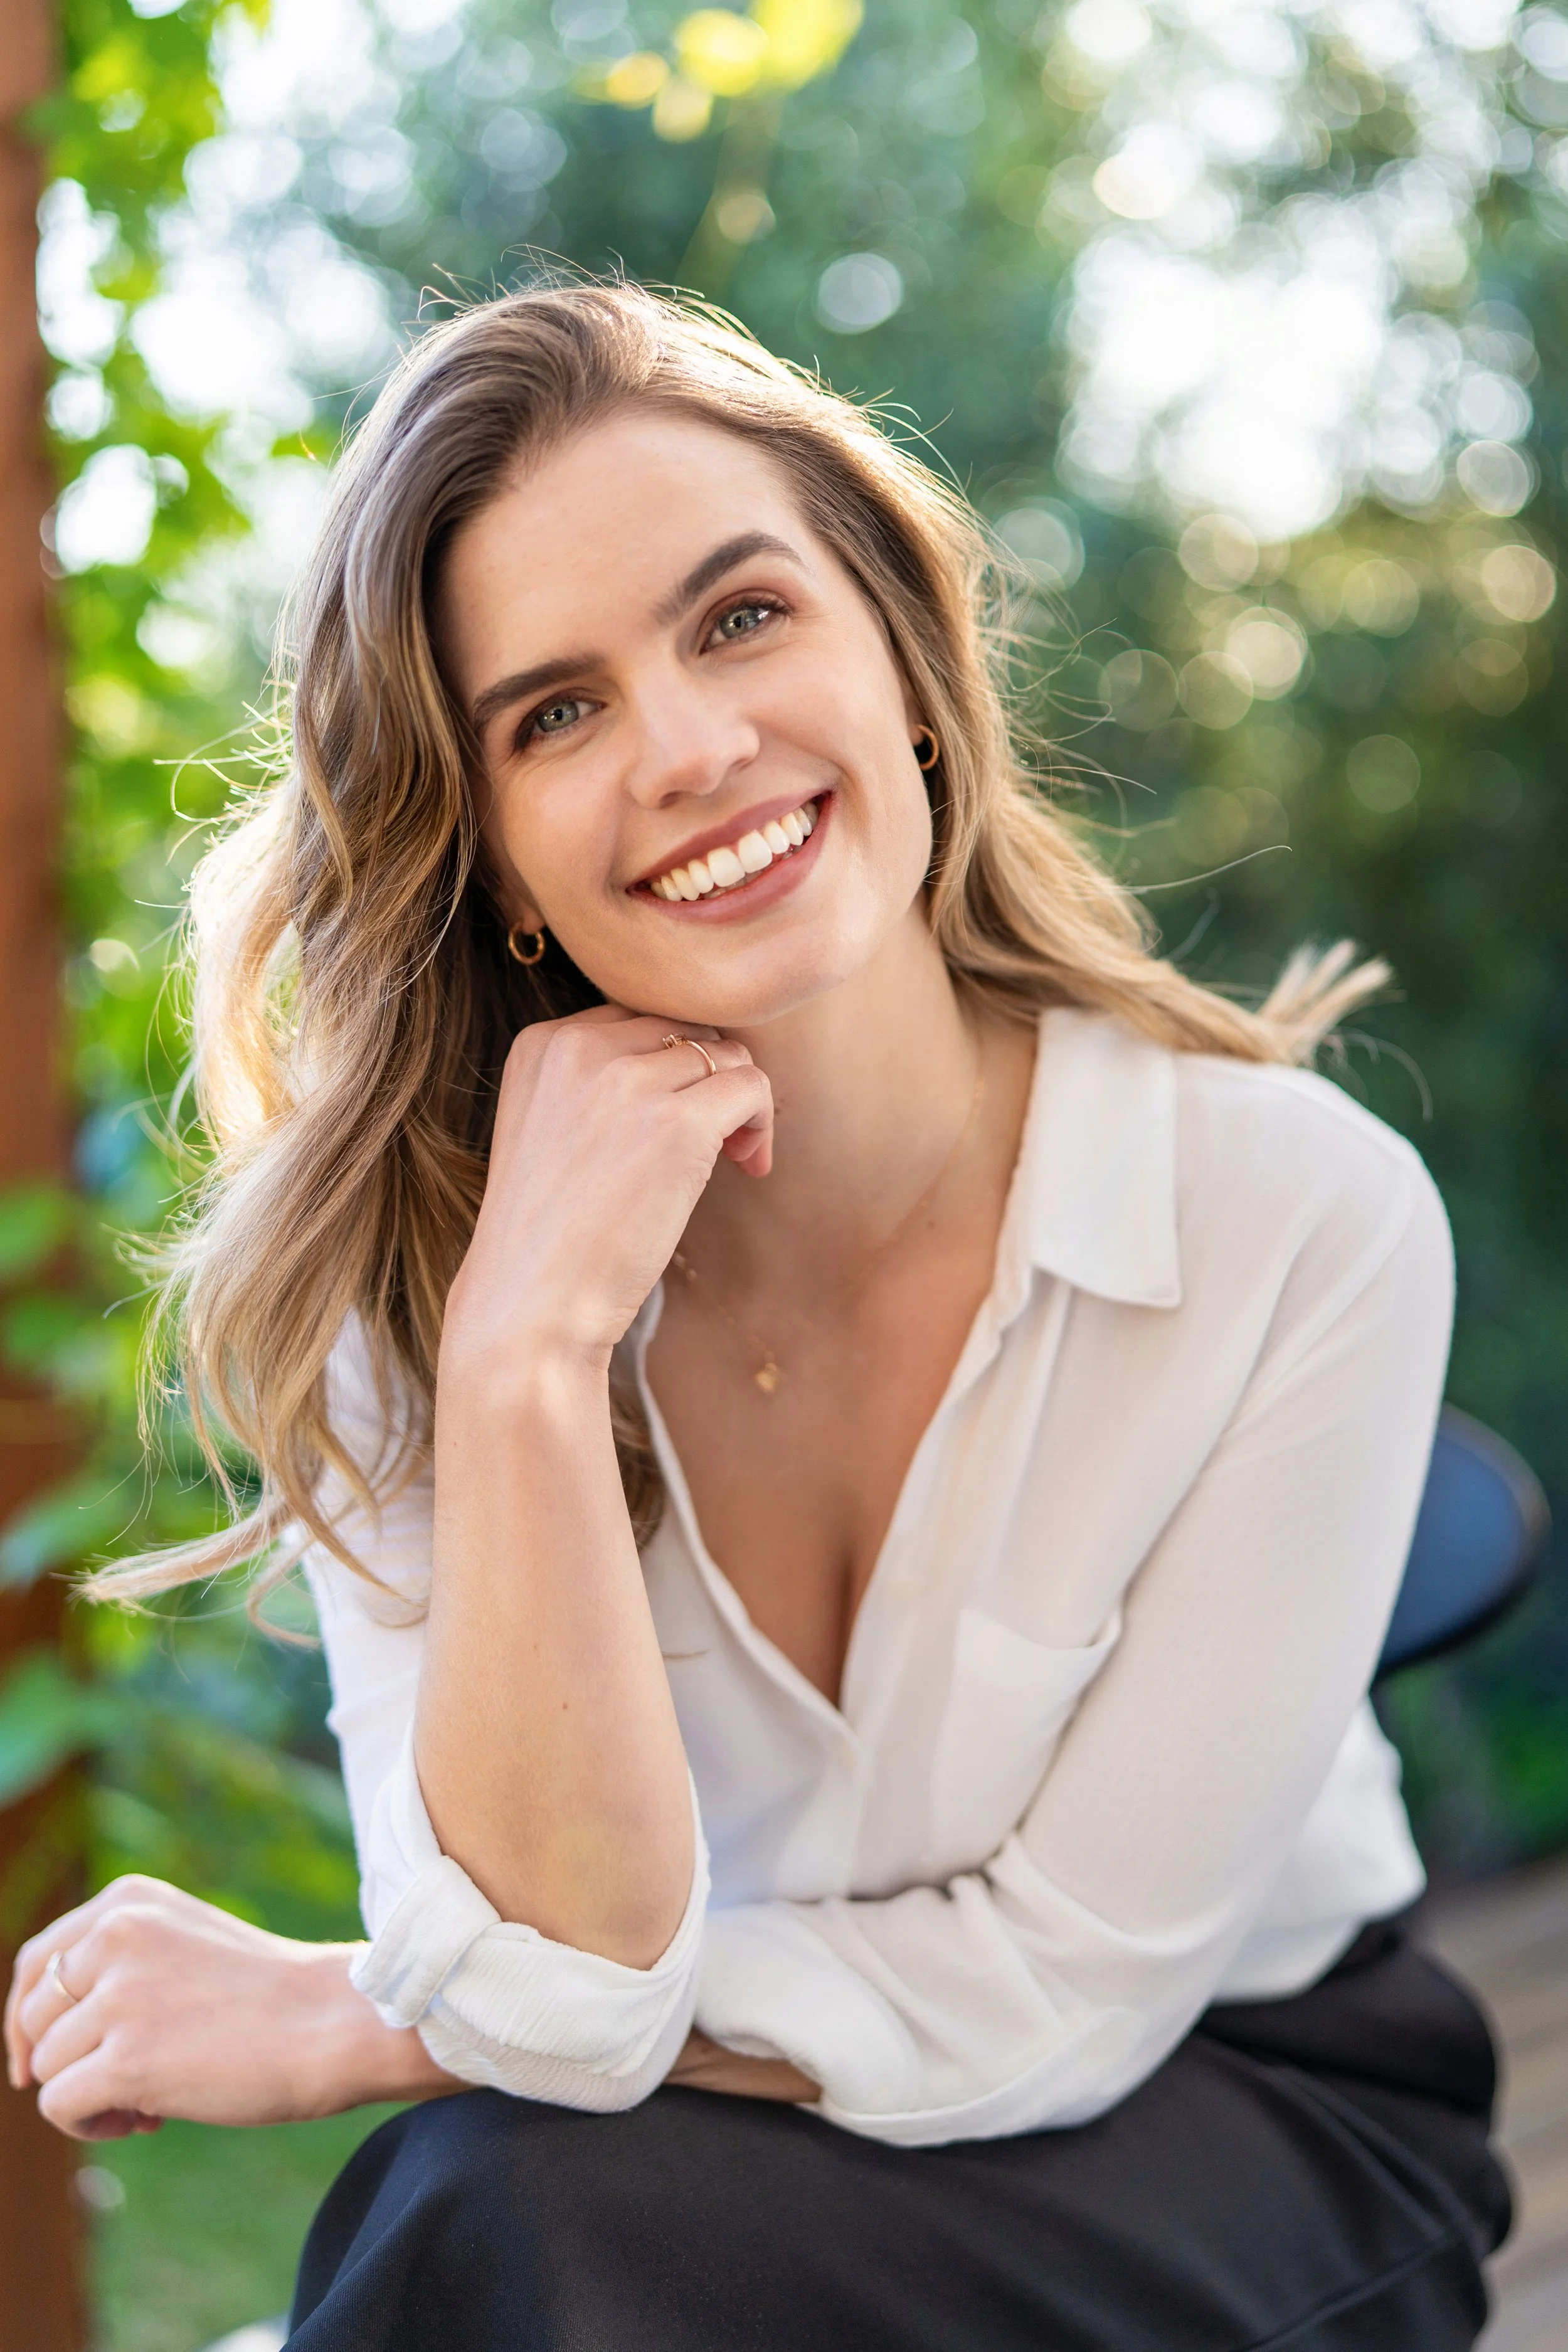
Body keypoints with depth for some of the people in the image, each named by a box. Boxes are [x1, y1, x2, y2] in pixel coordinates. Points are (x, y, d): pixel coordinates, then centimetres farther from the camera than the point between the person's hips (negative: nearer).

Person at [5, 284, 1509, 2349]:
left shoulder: (1308, 1221, -21)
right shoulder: (406, 1261, -13)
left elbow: (1050, 1990, -16)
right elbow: (557, 1996, -21)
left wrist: (339, 2027, -14)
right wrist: (523, 1361, -32)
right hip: (748, 2147, 2)